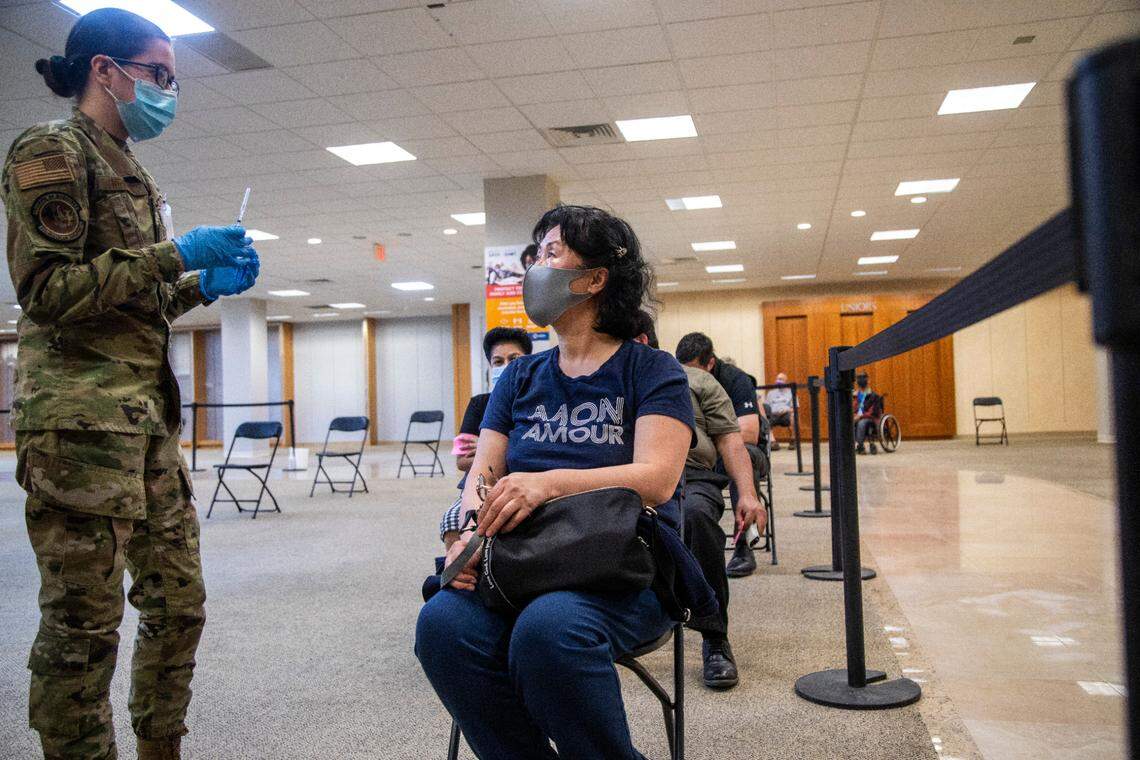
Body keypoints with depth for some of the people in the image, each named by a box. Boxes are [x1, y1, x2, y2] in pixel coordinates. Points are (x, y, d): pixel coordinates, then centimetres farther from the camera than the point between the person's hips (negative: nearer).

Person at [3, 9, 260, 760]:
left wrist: (205, 285, 11)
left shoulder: (131, 172, 21)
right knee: (84, 620, -2)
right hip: (83, 418, -9)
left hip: (151, 419, 9)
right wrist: (176, 254, -13)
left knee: (179, 602, 12)